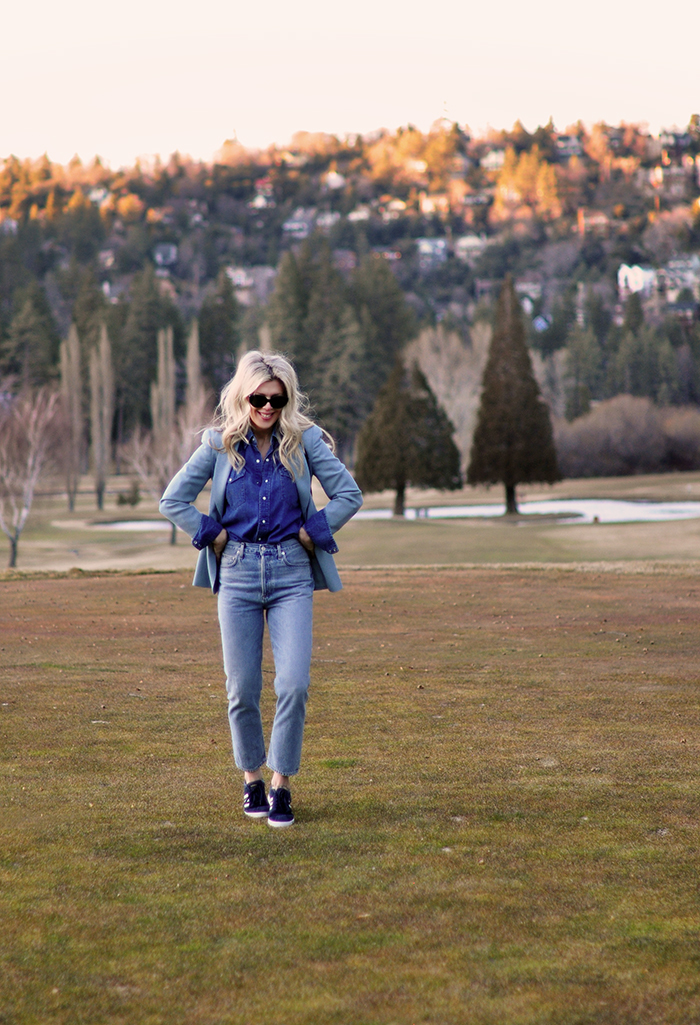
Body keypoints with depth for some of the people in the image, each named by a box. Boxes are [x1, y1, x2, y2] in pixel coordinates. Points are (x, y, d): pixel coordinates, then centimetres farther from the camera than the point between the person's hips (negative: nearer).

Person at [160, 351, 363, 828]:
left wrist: (312, 533, -2)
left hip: (292, 573, -1)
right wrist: (212, 535, 0)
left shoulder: (304, 440, 0)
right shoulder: (220, 444, 3)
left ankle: (282, 784, 4)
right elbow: (173, 500, 9)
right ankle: (252, 777, 24)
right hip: (238, 573, 1)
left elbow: (349, 494, 4)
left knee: (294, 684, -10)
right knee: (243, 689, 4)